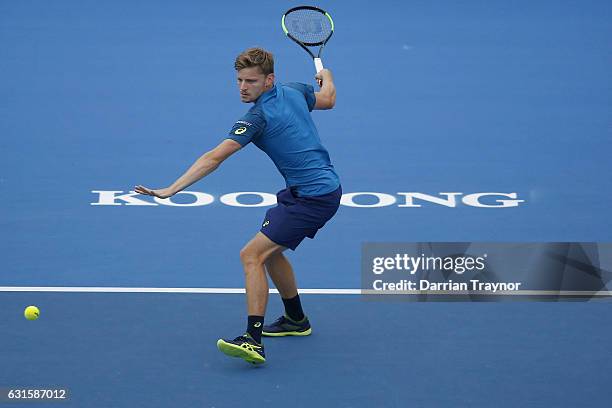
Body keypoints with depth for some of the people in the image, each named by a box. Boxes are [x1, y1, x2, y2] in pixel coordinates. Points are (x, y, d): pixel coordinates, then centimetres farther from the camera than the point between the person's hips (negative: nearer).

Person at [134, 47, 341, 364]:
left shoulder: (258, 118, -18)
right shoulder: (293, 91, 6)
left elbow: (214, 158, -26)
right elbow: (328, 99, 29)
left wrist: (171, 190, -30)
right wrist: (326, 78, 52)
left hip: (313, 197, -10)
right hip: (327, 187, 10)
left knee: (252, 255, -18)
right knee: (269, 250, 25)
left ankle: (254, 341, -27)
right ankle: (296, 320, 39)